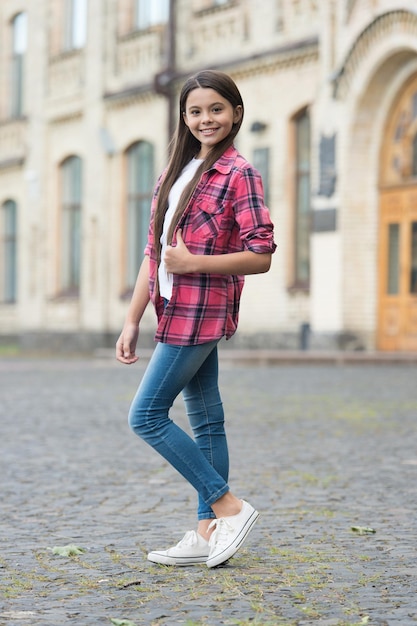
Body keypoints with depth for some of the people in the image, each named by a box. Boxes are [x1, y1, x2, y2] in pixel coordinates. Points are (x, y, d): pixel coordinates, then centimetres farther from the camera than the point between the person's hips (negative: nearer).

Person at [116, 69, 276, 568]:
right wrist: (133, 319, 10)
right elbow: (154, 252, 13)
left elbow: (261, 256, -13)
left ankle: (229, 507, -2)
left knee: (146, 415, -8)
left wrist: (194, 262, -18)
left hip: (201, 312, -8)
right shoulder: (176, 172, 15)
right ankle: (208, 532, 14)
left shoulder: (237, 174, -9)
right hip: (180, 312, 8)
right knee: (205, 421, 9)